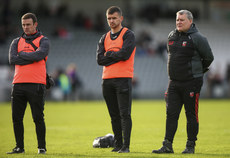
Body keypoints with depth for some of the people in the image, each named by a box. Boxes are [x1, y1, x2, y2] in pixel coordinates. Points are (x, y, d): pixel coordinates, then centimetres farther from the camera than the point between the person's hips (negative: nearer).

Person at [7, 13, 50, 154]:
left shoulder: (43, 41, 6)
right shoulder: (17, 42, 17)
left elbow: (40, 55, -15)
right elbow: (12, 59, -1)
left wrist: (21, 54, -3)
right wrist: (32, 57, -6)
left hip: (36, 84, -4)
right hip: (18, 84, 4)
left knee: (38, 118, -4)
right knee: (17, 118, 4)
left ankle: (42, 147, 4)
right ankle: (19, 147, 12)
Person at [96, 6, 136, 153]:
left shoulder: (128, 35, 1)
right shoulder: (104, 38, 17)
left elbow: (125, 54, -15)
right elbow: (100, 59, 4)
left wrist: (108, 54, -2)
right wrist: (116, 55, -7)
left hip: (123, 79, -6)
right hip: (107, 80, 6)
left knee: (125, 114, -9)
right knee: (114, 115, 8)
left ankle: (126, 145, -11)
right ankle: (118, 145, 14)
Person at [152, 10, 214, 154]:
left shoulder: (197, 38, -9)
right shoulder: (172, 36, 10)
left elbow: (209, 57, -2)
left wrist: (197, 71, 9)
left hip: (191, 83, -5)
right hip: (174, 83, 5)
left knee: (191, 115, 1)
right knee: (171, 114, 0)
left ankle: (191, 146, 7)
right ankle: (167, 145, 1)